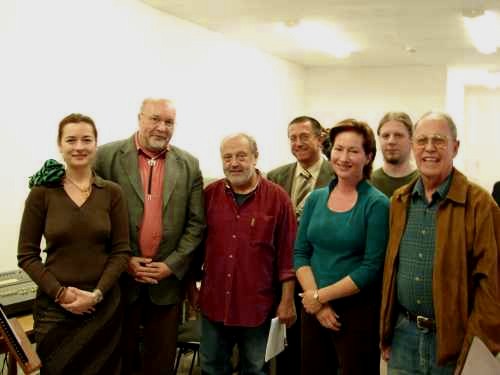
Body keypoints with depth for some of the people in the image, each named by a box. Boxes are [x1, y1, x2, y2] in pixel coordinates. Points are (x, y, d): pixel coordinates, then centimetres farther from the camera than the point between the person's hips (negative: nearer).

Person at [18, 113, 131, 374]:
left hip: (103, 304, 1)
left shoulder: (112, 193, 0)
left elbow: (121, 251, 0)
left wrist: (96, 294, -12)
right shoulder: (42, 192, -3)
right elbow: (27, 254, -2)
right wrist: (59, 293, -13)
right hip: (54, 305, -1)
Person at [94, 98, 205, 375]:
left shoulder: (189, 165, 4)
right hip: (119, 277, -1)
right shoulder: (107, 156, -3)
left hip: (168, 278, 2)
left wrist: (172, 265, -7)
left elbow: (196, 223, 3)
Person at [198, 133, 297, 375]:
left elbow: (287, 254, -6)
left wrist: (287, 301, -6)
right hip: (214, 303, 2)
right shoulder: (209, 194, 1)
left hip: (258, 306, -2)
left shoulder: (277, 197, -7)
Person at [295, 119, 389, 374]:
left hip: (359, 312, -4)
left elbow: (372, 267, -14)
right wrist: (317, 300, -10)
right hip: (314, 309, 4)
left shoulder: (377, 204, -9)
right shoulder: (315, 198, 5)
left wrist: (321, 296, -13)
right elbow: (300, 253, 3)